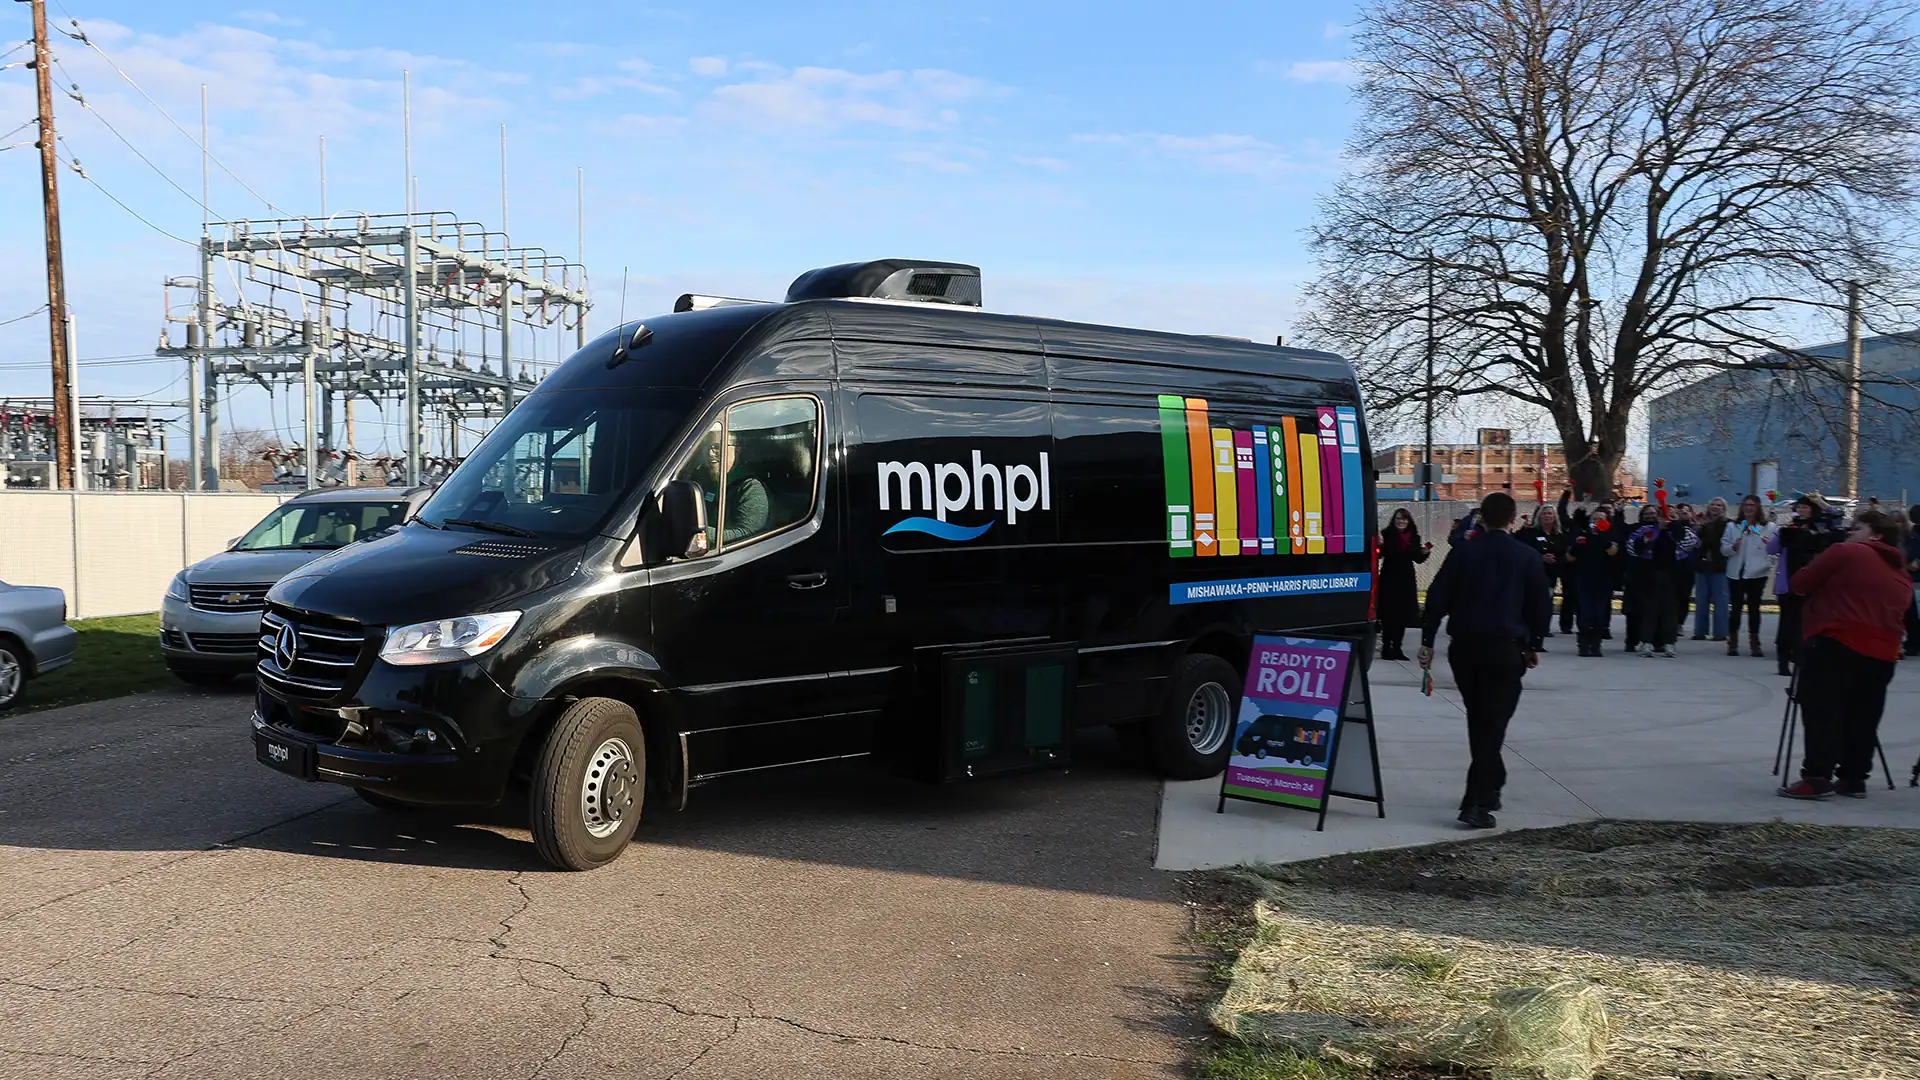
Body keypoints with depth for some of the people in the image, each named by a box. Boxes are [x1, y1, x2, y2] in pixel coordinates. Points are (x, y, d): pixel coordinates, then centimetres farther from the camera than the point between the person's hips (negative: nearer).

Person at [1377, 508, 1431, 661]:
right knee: (1389, 614, -4)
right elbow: (1379, 554, -14)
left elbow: (1417, 559, 14)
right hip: (1389, 579, -4)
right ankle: (1386, 648, 3)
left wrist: (1425, 553, -4)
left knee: (1403, 615, 7)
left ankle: (1397, 648, 16)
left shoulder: (1414, 537, 6)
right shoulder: (1386, 534, -7)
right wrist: (1380, 545, -33)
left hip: (1407, 580, 4)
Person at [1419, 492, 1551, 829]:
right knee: (1492, 724, -3)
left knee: (1478, 719, 19)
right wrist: (1534, 645, 17)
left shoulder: (1462, 552, 3)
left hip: (1464, 646, 2)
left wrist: (1427, 640, 5)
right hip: (1505, 649, -2)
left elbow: (1437, 598, 0)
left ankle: (1490, 787, 30)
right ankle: (1476, 802, -12)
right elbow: (1541, 606, 5)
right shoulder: (1528, 557, 1)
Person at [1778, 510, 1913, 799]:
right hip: (1881, 654, 7)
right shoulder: (1903, 577, 20)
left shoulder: (1846, 552, -1)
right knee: (1862, 719, 13)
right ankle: (1854, 777, 18)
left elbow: (1800, 583, -2)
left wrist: (1828, 589, 18)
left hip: (1836, 644, -7)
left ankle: (1817, 776, -9)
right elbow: (1896, 617, 22)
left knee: (1822, 712, -5)